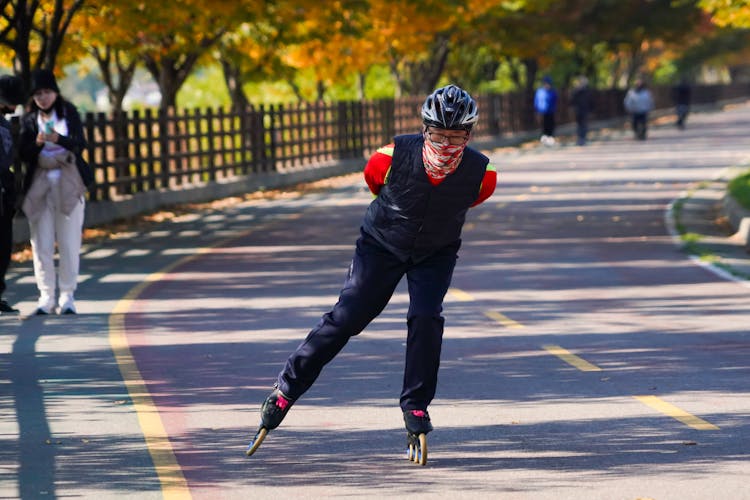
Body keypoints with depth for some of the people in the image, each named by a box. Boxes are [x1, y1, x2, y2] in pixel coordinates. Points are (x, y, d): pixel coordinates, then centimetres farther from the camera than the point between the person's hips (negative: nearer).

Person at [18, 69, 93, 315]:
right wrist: (38, 143, -21)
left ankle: (67, 296, 3)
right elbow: (23, 154, 0)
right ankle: (46, 296, 3)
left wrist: (58, 139, -28)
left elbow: (80, 144, -9)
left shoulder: (70, 114, 3)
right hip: (39, 184, 1)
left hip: (68, 183, -1)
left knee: (69, 242, -3)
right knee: (41, 243, -2)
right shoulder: (28, 121, 7)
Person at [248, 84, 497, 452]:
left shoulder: (481, 174, -26)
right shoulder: (394, 157, -30)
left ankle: (416, 405, -3)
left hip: (436, 253, 1)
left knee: (425, 318, -20)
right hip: (382, 244, -1)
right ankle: (286, 388, 6)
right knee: (345, 319, -6)